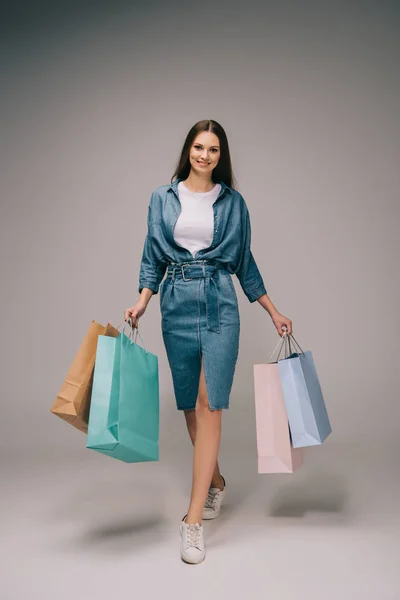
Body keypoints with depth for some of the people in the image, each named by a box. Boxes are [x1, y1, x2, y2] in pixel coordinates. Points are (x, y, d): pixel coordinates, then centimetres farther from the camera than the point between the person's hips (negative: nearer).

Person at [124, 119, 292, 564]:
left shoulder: (233, 202, 7)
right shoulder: (163, 199, 9)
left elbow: (244, 262, 11)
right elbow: (153, 257, 9)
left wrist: (274, 312, 10)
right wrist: (142, 300, -6)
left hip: (219, 306, -2)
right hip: (176, 305, 2)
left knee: (209, 403, -9)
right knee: (189, 404, 9)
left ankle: (193, 520, -4)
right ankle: (216, 483, 32)